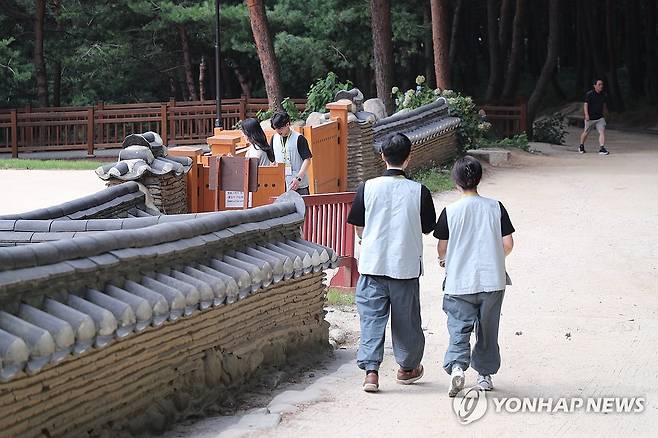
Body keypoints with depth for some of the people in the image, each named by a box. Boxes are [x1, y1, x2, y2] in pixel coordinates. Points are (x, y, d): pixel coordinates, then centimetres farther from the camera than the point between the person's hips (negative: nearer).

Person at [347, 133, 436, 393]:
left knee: (371, 317, 3)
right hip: (406, 265, 0)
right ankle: (407, 368, 29)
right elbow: (427, 228, 3)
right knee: (406, 319, 14)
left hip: (373, 264, 0)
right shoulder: (419, 192, -8)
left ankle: (370, 370, -8)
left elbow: (359, 227, 3)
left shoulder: (368, 188, -6)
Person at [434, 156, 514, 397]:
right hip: (492, 281, 2)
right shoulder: (495, 207, -2)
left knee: (459, 328, 1)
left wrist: (444, 260, 23)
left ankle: (457, 366, -21)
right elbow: (508, 244, -1)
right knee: (488, 330, 15)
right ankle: (485, 374, 23)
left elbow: (442, 248, 0)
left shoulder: (450, 211, -7)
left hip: (459, 282, -2)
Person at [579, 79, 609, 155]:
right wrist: (586, 114, -28)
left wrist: (605, 111, 32)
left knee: (602, 131, -14)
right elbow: (586, 104, -17)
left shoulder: (603, 94, 6)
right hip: (590, 118, -4)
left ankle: (602, 148, -18)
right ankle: (581, 146, 35)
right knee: (586, 132, 12)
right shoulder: (589, 94, -12)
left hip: (600, 117, 4)